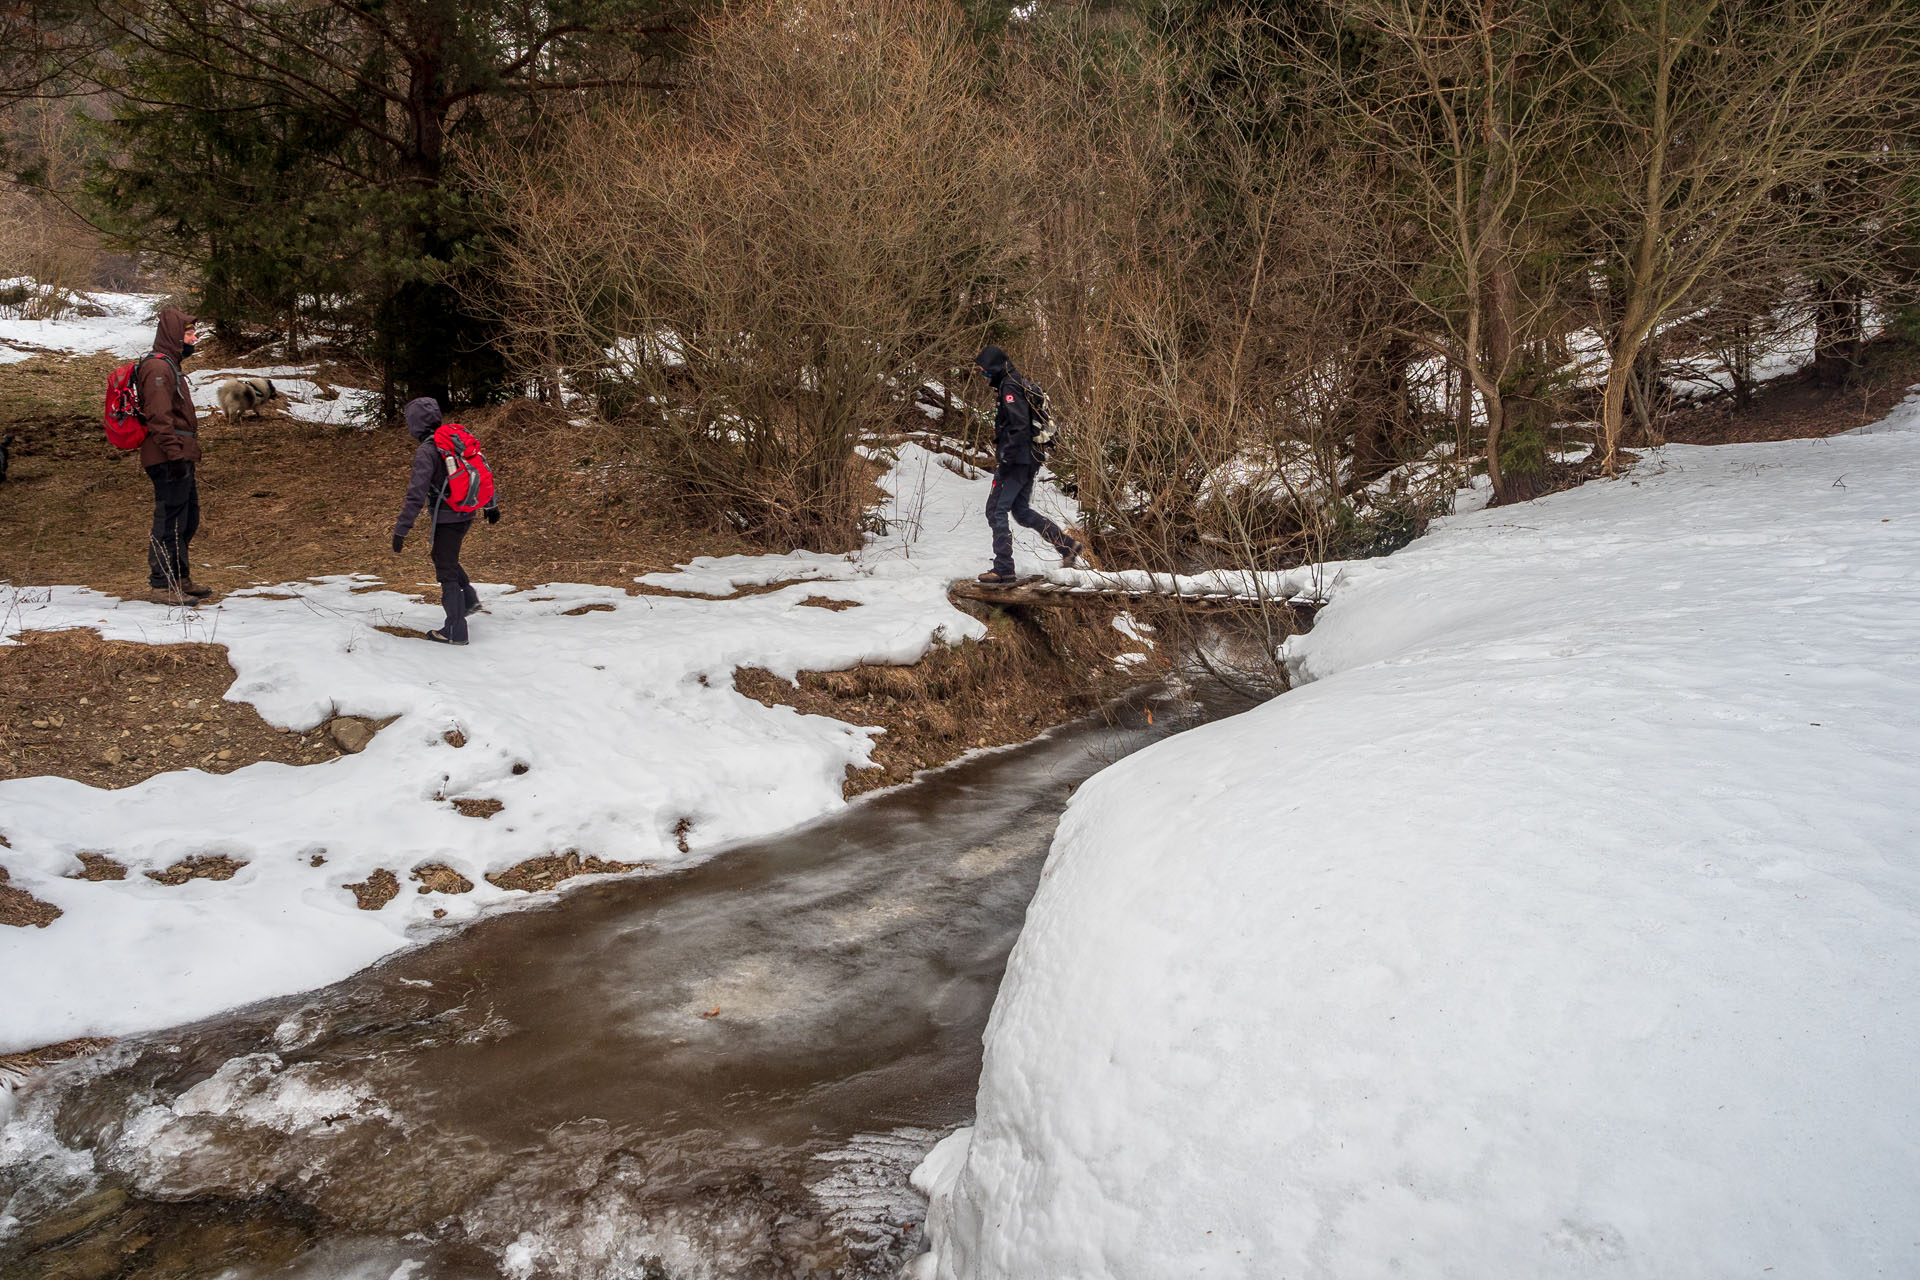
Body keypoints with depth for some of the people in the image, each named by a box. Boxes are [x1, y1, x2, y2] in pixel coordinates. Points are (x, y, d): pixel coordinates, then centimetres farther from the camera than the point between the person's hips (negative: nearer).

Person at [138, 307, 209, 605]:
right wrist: (174, 455, -25)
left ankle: (181, 579, 26)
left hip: (180, 459, 11)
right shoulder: (158, 367, -12)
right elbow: (159, 417, -20)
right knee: (170, 521, -8)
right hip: (169, 458, -11)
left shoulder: (170, 366, 22)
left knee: (188, 520, 17)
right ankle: (163, 586, -4)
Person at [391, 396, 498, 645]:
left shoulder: (426, 451, -18)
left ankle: (455, 631, 7)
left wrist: (400, 530, -21)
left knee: (446, 571, 2)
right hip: (467, 514, 8)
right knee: (442, 557, 28)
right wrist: (491, 505, 25)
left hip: (448, 519, -8)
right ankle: (469, 599, 22)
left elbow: (416, 494, -24)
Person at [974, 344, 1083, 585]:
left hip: (1016, 462, -10)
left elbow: (1020, 426, -24)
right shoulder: (1016, 385, 17)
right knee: (1022, 511, 18)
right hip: (1028, 460, 10)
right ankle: (1068, 545, 18)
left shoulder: (1009, 387, -15)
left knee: (996, 510, -5)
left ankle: (1003, 568, -4)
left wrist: (1003, 454, -21)